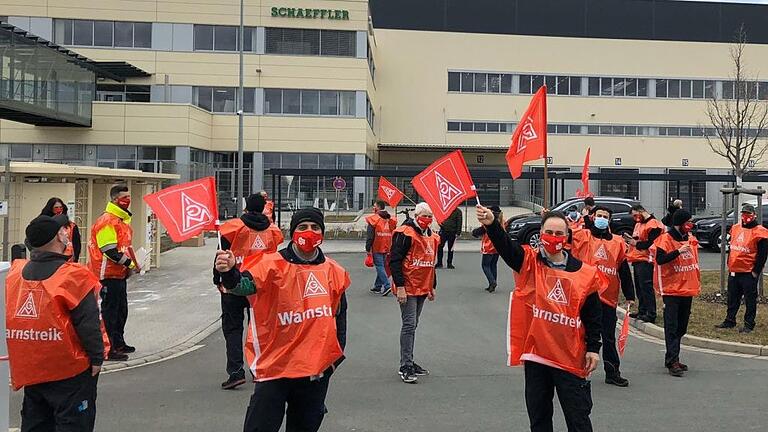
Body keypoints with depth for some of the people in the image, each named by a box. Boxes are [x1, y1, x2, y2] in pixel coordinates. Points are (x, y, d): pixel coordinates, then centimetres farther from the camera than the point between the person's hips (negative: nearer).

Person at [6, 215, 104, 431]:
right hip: (69, 371, -6)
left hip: (29, 370, 6)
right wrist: (96, 357, -6)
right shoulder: (72, 276, -17)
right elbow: (88, 324, -17)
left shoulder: (15, 273, 1)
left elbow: (9, 318, 11)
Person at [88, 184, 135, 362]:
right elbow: (109, 250, -24)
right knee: (110, 311, -4)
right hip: (108, 275, -10)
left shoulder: (123, 219, 14)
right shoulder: (107, 221, -18)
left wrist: (129, 265, 12)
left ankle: (119, 344, 32)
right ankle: (109, 349, 2)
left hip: (120, 274, 10)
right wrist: (129, 263, -18)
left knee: (121, 310, 19)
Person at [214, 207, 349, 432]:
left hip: (318, 368, 4)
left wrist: (336, 355, 15)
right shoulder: (272, 265, -11)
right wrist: (229, 273, -52)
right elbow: (246, 284, -30)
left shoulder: (334, 271, 3)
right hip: (275, 365, -4)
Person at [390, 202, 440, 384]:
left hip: (422, 289, 8)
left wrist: (432, 287, 23)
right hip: (407, 289, -8)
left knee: (412, 325, 14)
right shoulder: (405, 234, -12)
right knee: (409, 325, -9)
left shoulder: (432, 237, 15)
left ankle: (409, 362, 22)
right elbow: (395, 261, -16)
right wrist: (400, 286, -19)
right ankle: (405, 367, -5)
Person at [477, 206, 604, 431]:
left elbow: (593, 315, 4)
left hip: (571, 358, -1)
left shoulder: (584, 273, -1)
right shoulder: (529, 262, -1)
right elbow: (505, 246, -20)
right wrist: (491, 224, -38)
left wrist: (593, 348, 1)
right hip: (535, 354, 1)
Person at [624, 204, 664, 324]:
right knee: (639, 287, 14)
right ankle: (642, 311, 23)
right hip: (637, 260, 10)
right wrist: (630, 239, 8)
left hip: (646, 261, -10)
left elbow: (652, 244, -18)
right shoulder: (638, 224, 19)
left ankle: (651, 314, -7)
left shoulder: (653, 224, -12)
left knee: (646, 287, -10)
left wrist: (636, 243, -12)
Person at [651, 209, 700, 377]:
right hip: (671, 289, -8)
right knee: (672, 327, -8)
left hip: (687, 289, 8)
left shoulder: (691, 238, 11)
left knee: (681, 327, 11)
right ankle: (673, 362, -9)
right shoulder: (666, 239, -11)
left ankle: (671, 358, 20)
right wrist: (678, 251, -31)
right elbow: (660, 259, -24)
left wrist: (697, 282, 22)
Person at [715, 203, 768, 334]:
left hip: (749, 273, -7)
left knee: (750, 300, 2)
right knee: (732, 298, 14)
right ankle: (729, 321, 24)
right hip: (734, 271, 7)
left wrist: (756, 271, -12)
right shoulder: (735, 228, 12)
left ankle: (749, 325, 9)